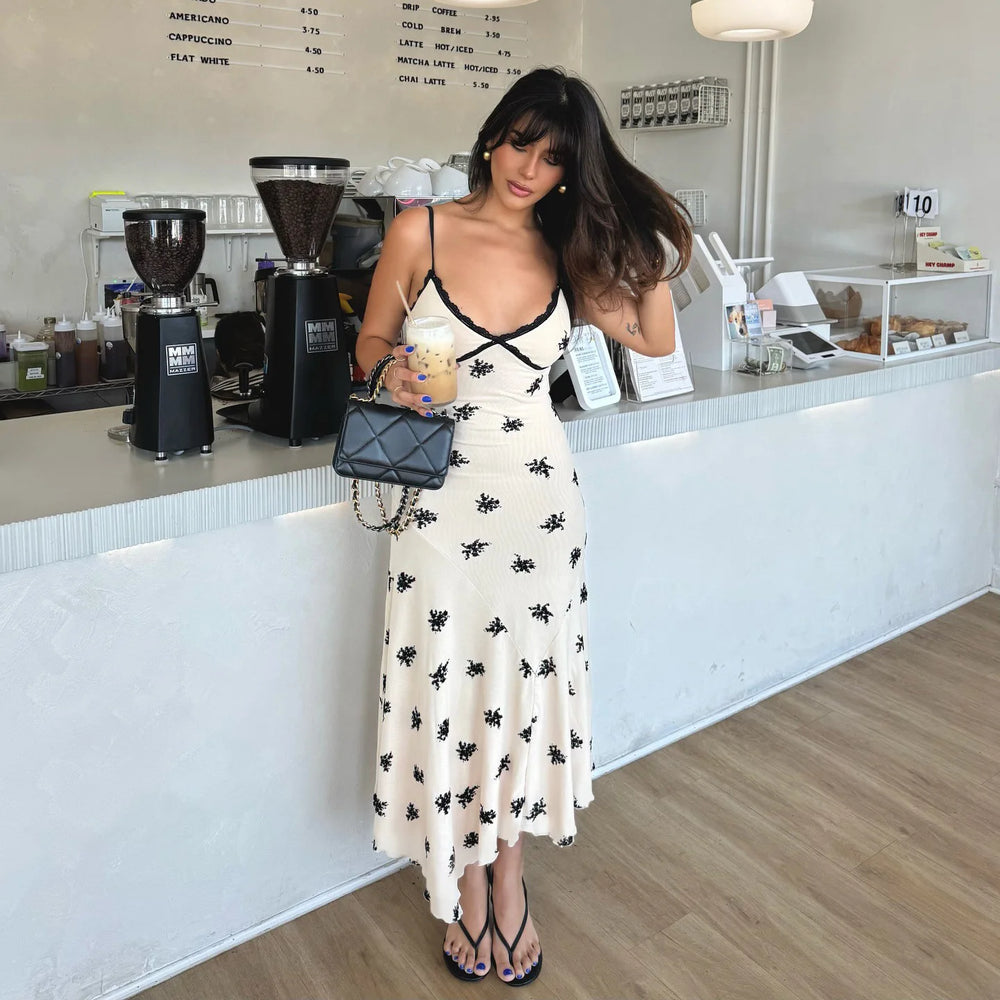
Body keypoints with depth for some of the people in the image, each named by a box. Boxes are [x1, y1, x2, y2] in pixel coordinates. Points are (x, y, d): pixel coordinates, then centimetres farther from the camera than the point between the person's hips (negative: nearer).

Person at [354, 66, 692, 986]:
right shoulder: (420, 232, -3)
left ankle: (509, 869, 33)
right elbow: (373, 340, 7)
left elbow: (656, 339, 13)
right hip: (443, 491, -2)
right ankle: (463, 881, 30)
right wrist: (394, 376, -14)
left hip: (537, 492, 2)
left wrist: (648, 252, 1)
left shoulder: (566, 254, 4)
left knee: (526, 682, 9)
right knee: (449, 685, 5)